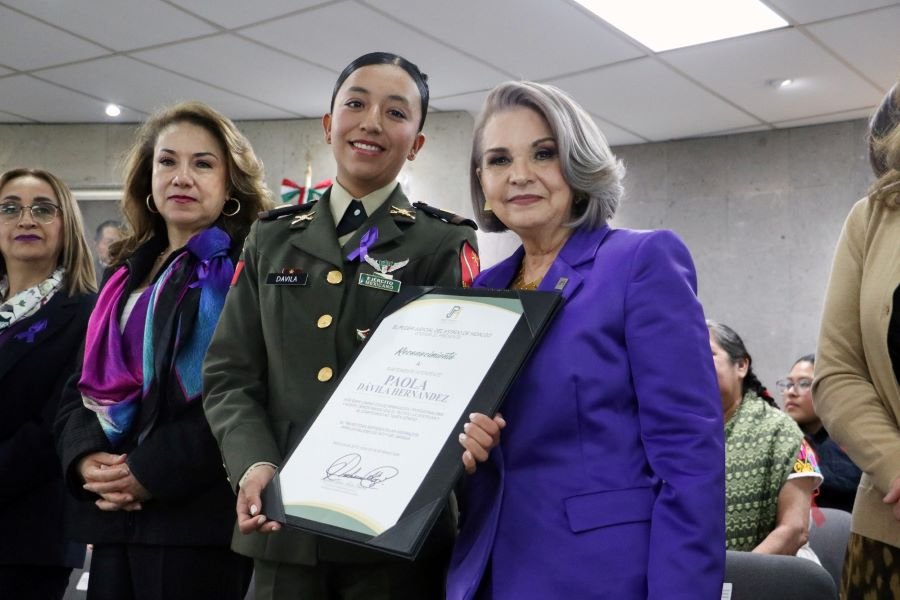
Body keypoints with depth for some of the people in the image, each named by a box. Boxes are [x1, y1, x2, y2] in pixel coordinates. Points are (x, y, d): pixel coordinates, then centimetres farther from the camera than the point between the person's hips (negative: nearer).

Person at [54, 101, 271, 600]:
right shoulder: (127, 272, 16)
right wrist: (85, 457, -4)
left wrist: (150, 472, -17)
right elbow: (84, 382, 15)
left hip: (198, 513, -6)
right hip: (113, 516, 6)